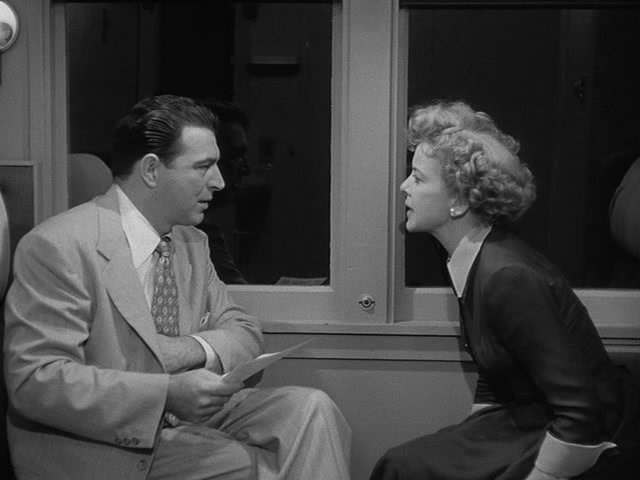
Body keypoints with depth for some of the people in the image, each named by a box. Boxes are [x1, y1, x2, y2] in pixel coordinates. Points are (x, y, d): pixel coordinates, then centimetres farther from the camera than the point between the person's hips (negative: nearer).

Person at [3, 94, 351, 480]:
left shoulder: (192, 244, 11)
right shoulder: (56, 248, -15)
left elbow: (245, 332, 14)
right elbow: (36, 381, -21)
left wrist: (195, 349, -11)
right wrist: (167, 393, -30)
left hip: (186, 414, 7)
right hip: (100, 446, -7)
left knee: (309, 407, -13)